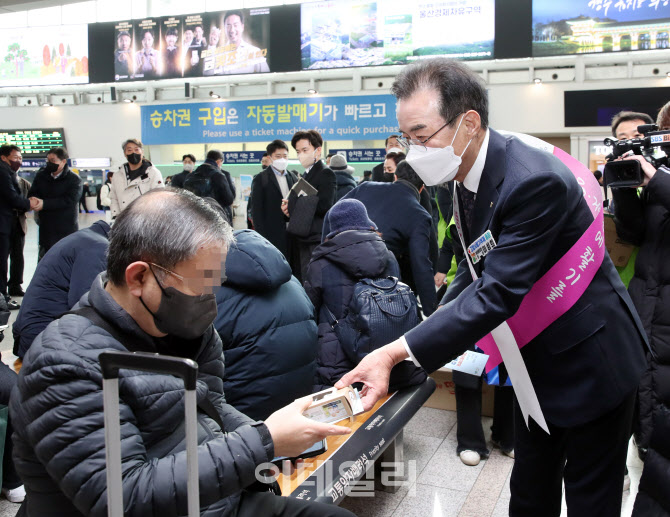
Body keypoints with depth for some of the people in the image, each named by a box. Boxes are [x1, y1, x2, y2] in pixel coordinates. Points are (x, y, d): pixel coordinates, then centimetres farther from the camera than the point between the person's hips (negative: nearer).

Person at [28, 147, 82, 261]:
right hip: (46, 228, 4)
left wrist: (44, 204, -22)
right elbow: (32, 194, 6)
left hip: (67, 230, -4)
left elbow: (69, 200, -18)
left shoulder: (74, 179, -6)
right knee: (43, 259, 7)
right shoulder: (41, 175, 10)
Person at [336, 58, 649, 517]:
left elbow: (498, 293, -34)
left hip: (589, 363, -8)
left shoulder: (534, 180, -31)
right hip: (537, 360, 8)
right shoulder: (468, 175, -3)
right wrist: (434, 336, -8)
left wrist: (396, 352, -35)